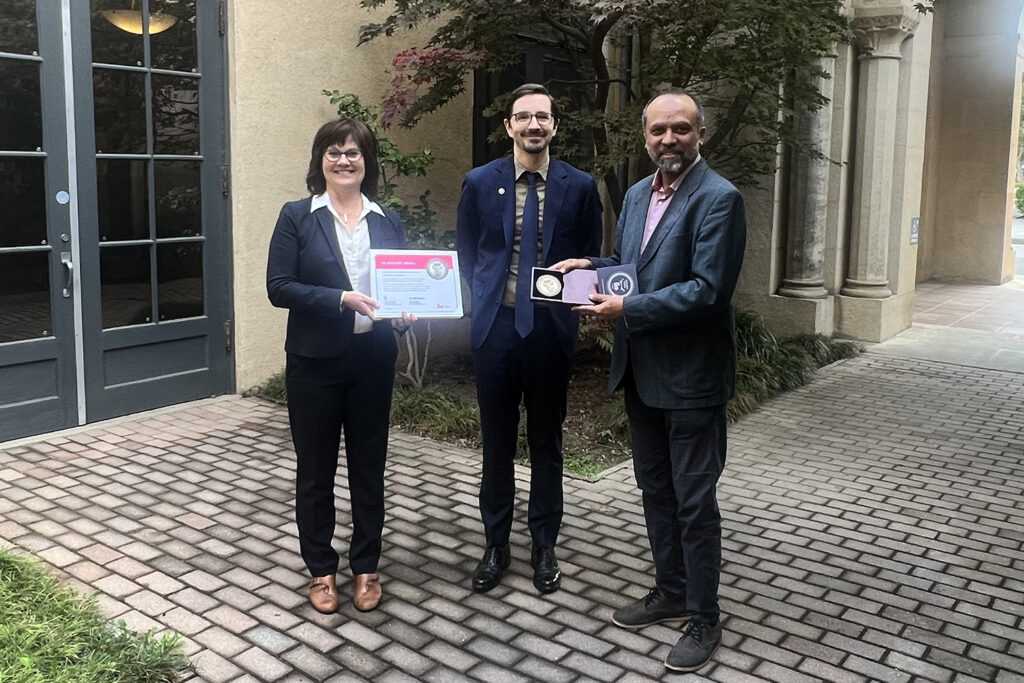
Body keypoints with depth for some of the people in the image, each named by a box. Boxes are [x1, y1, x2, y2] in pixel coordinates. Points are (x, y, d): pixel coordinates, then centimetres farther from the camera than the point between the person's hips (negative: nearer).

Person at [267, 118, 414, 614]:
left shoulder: (387, 222, 7)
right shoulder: (297, 216, -2)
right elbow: (278, 287, -11)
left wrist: (405, 314, -11)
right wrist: (341, 299, -22)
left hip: (373, 359, 3)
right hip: (315, 361, -2)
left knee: (368, 465, 11)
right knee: (315, 468, 9)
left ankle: (366, 567, 27)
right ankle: (320, 569, 25)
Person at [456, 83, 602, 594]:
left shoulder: (579, 186, 1)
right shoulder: (479, 183, 2)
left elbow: (590, 258, 8)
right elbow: (466, 254, 9)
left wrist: (571, 304, -5)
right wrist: (483, 303, 0)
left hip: (551, 329, 0)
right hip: (494, 327, 1)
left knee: (547, 444, 10)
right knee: (497, 444, 10)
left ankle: (544, 547, 25)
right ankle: (496, 546, 24)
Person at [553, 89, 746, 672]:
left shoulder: (719, 198, -15)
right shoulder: (638, 194, 11)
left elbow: (708, 290, -22)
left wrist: (627, 309, -21)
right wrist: (592, 267, 1)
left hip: (691, 375, -8)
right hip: (642, 371, 8)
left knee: (694, 500, 2)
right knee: (656, 490, 19)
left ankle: (704, 619, 18)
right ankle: (671, 592, 36)